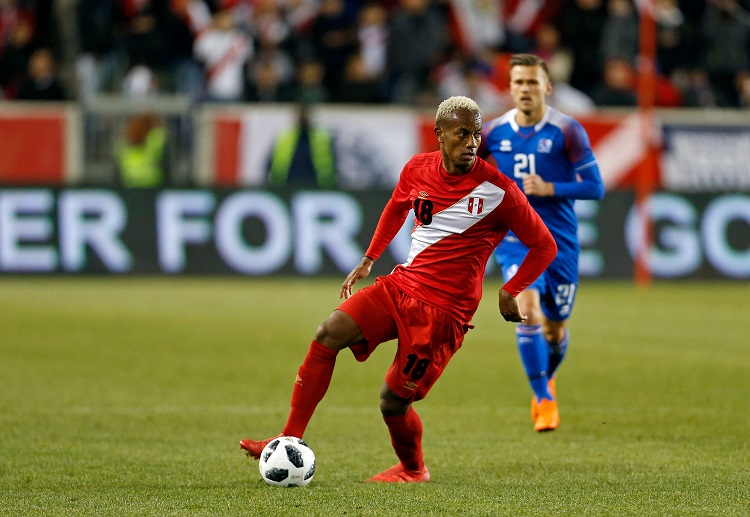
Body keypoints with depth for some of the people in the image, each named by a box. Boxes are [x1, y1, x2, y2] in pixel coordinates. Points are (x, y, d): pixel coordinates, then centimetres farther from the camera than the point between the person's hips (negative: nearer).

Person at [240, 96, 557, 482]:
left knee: (393, 400, -8)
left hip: (444, 309, -5)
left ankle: (413, 469, 24)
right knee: (328, 334, -14)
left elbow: (544, 246, -3)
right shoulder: (417, 168, 1)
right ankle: (290, 441, -9)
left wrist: (510, 293, -8)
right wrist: (368, 259, 22)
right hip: (400, 285, 5)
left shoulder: (498, 190, -13)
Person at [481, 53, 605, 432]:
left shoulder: (567, 131, -7)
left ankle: (547, 379, 43)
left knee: (555, 329, 9)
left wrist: (549, 189, -18)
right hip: (515, 240, 0)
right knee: (527, 310, -23)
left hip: (559, 241, 0)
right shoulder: (494, 132, 1)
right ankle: (544, 400, -15)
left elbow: (595, 187, -8)